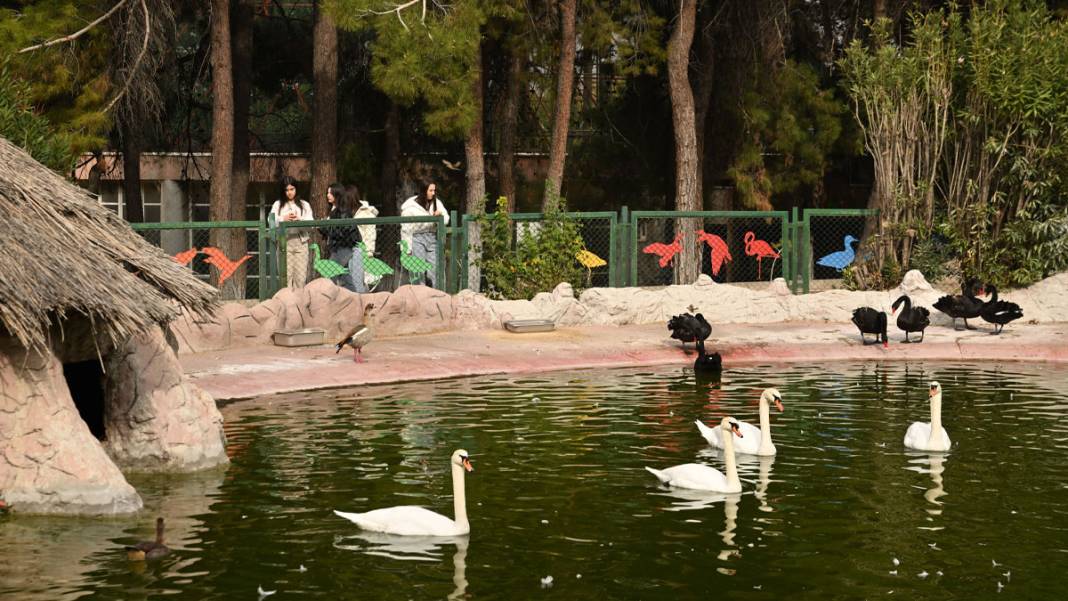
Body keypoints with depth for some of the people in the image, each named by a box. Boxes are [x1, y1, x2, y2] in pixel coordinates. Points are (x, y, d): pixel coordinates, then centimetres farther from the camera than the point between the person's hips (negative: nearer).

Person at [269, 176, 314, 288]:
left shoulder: (304, 205, 14)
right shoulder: (277, 205, 12)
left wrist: (299, 219, -15)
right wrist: (283, 219, -17)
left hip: (300, 242, 1)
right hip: (284, 242, -1)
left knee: (301, 276, -4)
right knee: (286, 275, -7)